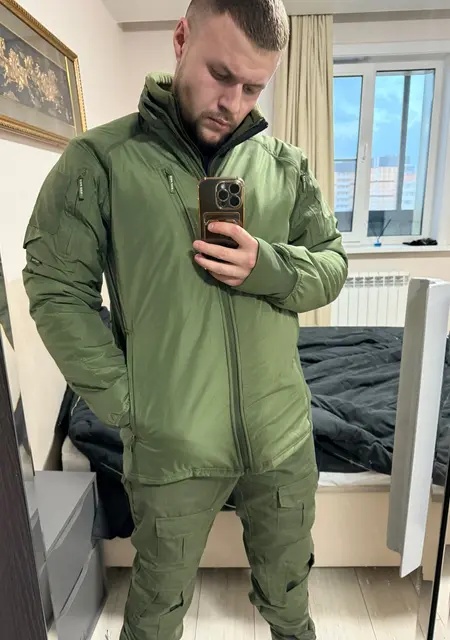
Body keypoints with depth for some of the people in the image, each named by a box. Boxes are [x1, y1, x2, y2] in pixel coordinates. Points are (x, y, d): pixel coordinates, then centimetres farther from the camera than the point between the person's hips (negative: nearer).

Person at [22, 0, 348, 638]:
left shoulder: (286, 163, 2)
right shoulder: (99, 159, -7)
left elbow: (332, 266, 3)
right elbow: (57, 292, -8)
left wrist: (266, 267, -18)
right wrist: (124, 403, -12)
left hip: (284, 436, 4)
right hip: (170, 447, -2)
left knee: (289, 585, 29)